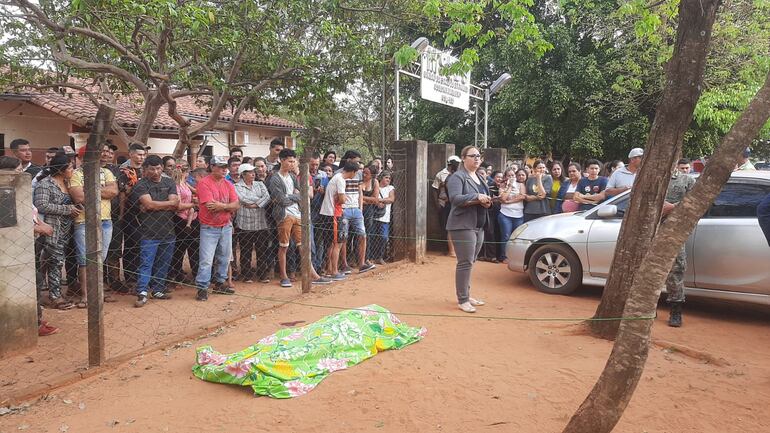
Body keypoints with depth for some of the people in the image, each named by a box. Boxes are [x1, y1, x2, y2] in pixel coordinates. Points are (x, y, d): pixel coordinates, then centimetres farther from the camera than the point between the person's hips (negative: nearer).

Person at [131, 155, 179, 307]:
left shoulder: (169, 183, 10)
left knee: (163, 264, 11)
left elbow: (175, 206, -3)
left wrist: (155, 206, -13)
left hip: (168, 231, 4)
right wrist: (169, 203, -5)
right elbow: (149, 204, -16)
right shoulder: (141, 185, -2)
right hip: (149, 233, -4)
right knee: (146, 263, -6)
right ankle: (142, 294, -3)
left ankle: (158, 290, 23)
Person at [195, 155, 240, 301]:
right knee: (206, 260, -7)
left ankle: (219, 283, 28)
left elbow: (236, 205, -2)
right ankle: (202, 288, 2)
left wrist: (221, 206, -17)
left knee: (225, 258, 14)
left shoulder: (228, 185, 7)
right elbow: (210, 206, -21)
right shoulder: (204, 183, -11)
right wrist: (229, 206, -10)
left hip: (226, 227, 6)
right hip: (209, 228, -6)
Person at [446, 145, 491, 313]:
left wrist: (487, 201, 2)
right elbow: (455, 198, -22)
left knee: (469, 263, 13)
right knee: (465, 263, -9)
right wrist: (477, 198, -24)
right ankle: (462, 300, -2)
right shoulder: (458, 177, -9)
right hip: (463, 226, -9)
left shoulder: (479, 178, 18)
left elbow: (483, 198, 25)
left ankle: (466, 295, 23)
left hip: (478, 227, 9)